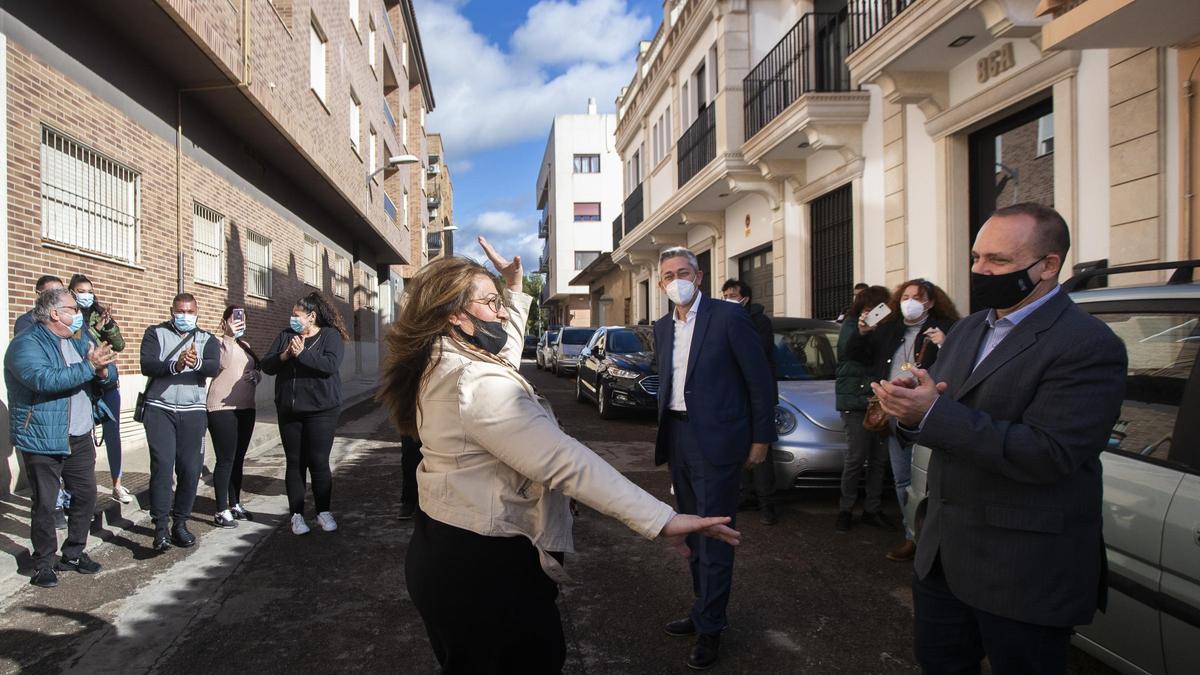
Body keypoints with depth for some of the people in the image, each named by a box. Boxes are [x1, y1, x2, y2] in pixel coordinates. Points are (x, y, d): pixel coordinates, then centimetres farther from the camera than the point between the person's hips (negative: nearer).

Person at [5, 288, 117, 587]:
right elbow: (43, 380, -29)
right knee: (44, 504, 3)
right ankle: (43, 563, 19)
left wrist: (102, 370, -17)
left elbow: (109, 373, 6)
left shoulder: (80, 339, 11)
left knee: (86, 496, 12)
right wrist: (88, 367, -29)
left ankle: (74, 554, 28)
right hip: (43, 440, -7)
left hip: (80, 437, 7)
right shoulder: (27, 344, -12)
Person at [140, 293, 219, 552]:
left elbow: (215, 367, -10)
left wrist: (197, 363, -32)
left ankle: (180, 523, 13)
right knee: (162, 465, -10)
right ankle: (161, 527, -5)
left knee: (191, 469, 1)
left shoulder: (206, 339, 10)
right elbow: (147, 365, -10)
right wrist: (174, 366, -29)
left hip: (193, 411, 2)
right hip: (160, 408, -2)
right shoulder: (156, 333, 6)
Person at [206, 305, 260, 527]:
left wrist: (257, 376, 4)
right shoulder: (218, 342, -7)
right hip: (222, 409, -7)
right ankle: (221, 511, 1)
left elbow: (255, 370, 27)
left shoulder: (245, 345, 15)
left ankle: (235, 504, 23)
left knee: (238, 459, 13)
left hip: (245, 408, 7)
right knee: (225, 460, -6)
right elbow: (220, 364, -28)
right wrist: (230, 336, -37)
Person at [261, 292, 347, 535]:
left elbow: (331, 365, -19)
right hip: (289, 410, 4)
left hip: (321, 410, -4)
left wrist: (302, 354, -23)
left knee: (319, 462, 0)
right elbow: (266, 365, 5)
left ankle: (324, 512, 13)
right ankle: (297, 515, 15)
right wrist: (284, 356, -13)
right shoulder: (285, 335, 10)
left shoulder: (330, 336, -3)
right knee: (295, 462, 7)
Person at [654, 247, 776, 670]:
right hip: (677, 440, 7)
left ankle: (709, 629, 13)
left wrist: (761, 440, -7)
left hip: (716, 441, -7)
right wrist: (665, 437, 13)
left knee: (713, 536, 0)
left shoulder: (728, 317, -10)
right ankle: (703, 609, 34)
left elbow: (762, 381, -8)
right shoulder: (662, 328, 10)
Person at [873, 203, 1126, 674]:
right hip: (943, 554, 7)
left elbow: (1048, 454, -26)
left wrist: (934, 414, -29)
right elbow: (944, 416, 8)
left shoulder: (1089, 346, -16)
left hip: (1025, 573, -7)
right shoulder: (967, 330, 9)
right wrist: (909, 405, -17)